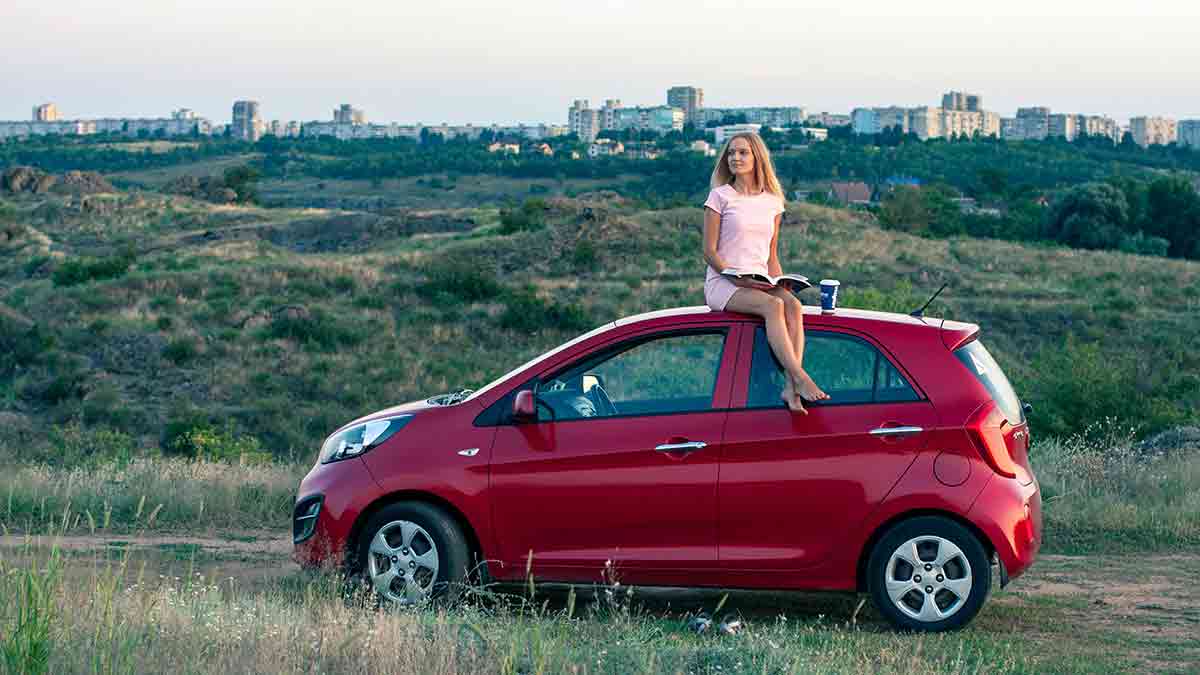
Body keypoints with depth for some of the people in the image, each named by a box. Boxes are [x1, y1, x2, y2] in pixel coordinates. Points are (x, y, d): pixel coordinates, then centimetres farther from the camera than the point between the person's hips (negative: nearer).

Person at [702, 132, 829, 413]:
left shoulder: (772, 201, 15)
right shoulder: (720, 196, 1)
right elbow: (709, 252, -2)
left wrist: (780, 282, 0)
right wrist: (738, 277, -16)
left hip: (760, 283, 5)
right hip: (722, 283, -4)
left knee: (794, 305, -28)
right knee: (773, 306, -33)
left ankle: (791, 389, -39)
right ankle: (800, 379, -42)